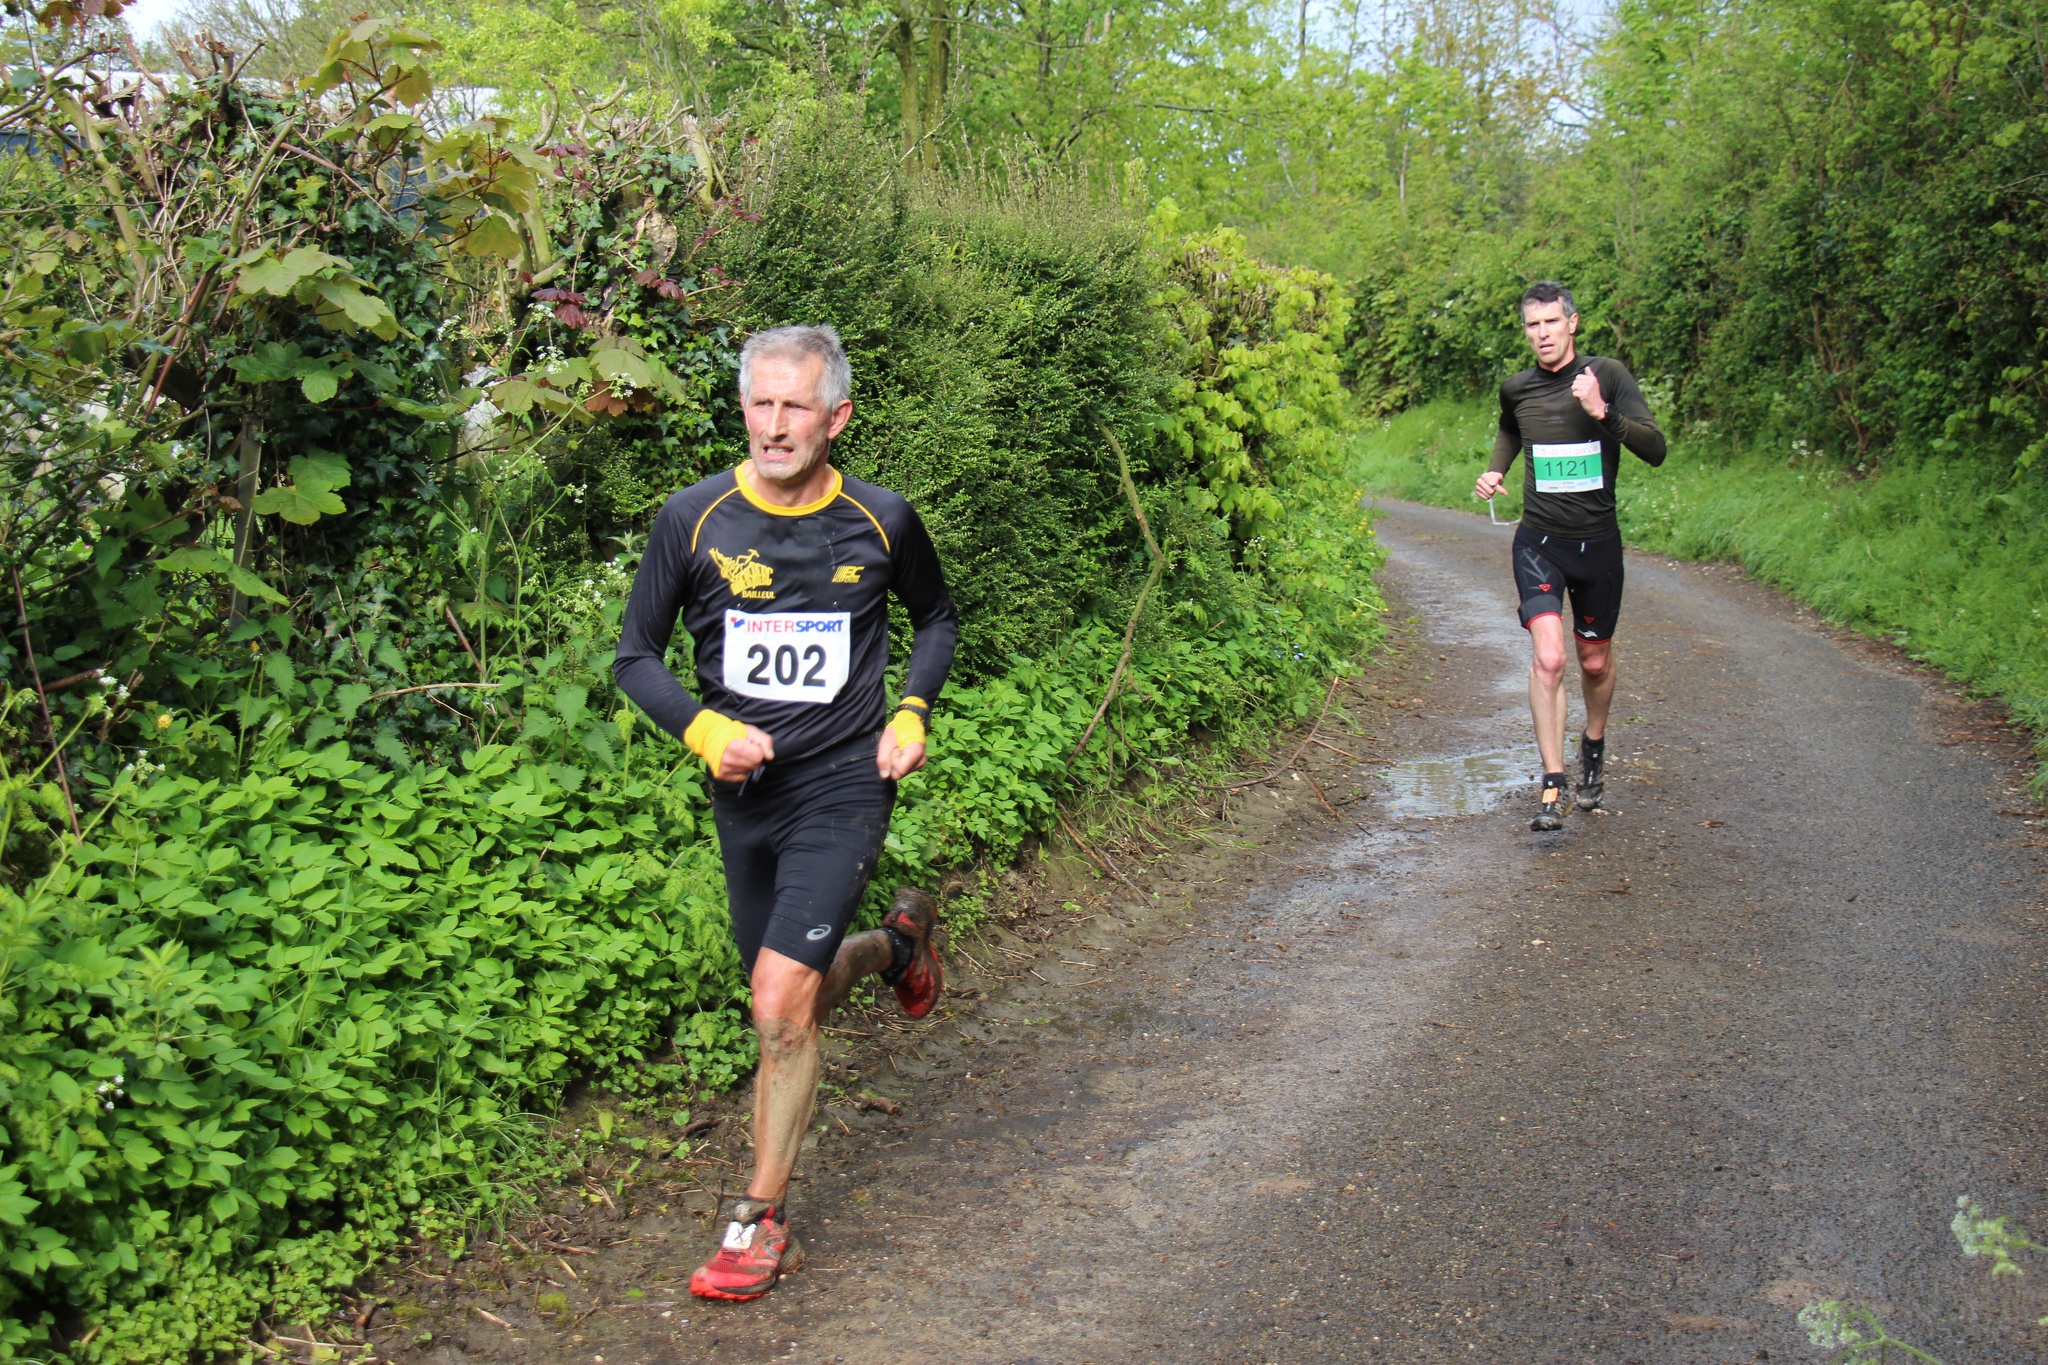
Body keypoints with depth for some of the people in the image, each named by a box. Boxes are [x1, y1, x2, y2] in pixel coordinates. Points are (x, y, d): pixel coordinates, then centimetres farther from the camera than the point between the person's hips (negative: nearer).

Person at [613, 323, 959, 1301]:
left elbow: (937, 618, 13)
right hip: (743, 790, 3)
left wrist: (913, 714, -3)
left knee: (780, 1003, -16)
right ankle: (896, 941, 51)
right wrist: (703, 729, -16)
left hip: (843, 784, -3)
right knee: (795, 998, 17)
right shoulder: (694, 519, -7)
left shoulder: (881, 522, -6)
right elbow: (636, 654, 1)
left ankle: (762, 1223, 1)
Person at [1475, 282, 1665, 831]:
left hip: (1597, 541, 0)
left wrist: (1602, 413, -29)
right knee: (1548, 658, -17)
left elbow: (1655, 450, -16)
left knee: (1595, 661, 15)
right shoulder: (1516, 389, 2)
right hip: (1539, 542, 0)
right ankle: (1552, 787, -13)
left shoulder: (1607, 375, -7)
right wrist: (1495, 469, 8)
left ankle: (1594, 746, 44)